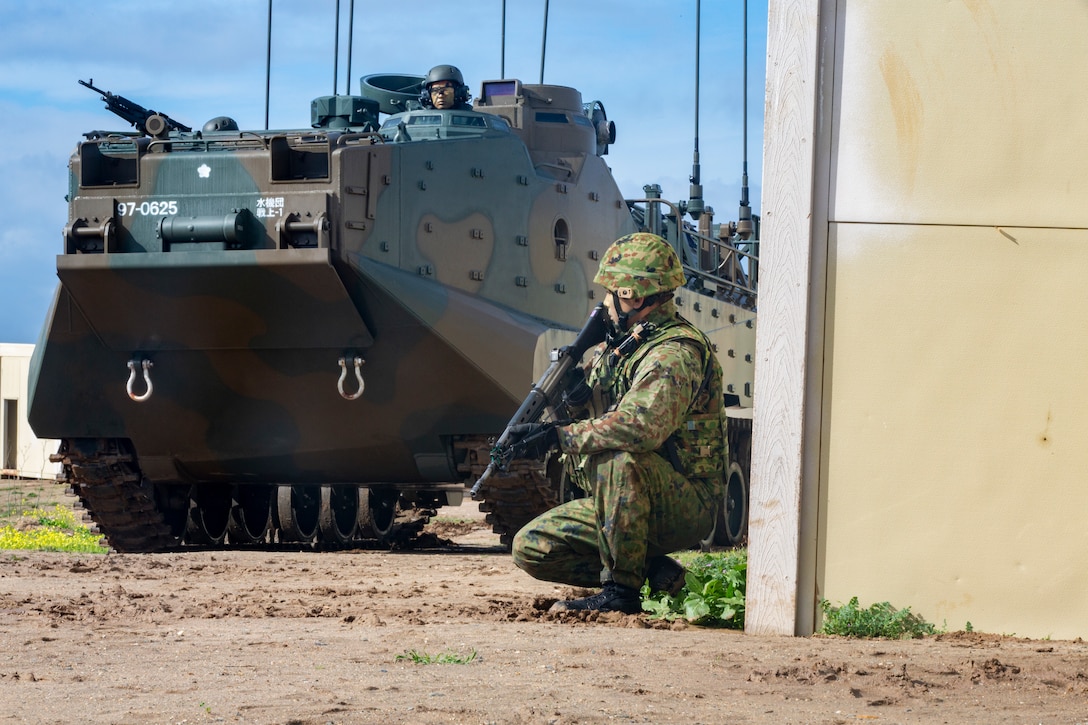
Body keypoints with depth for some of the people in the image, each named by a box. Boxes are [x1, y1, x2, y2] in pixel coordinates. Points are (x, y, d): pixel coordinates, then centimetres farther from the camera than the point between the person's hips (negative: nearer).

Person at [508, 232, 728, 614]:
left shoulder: (675, 353, -19)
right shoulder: (618, 345, 12)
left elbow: (643, 426, -37)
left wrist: (560, 436, -32)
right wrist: (571, 388, -5)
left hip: (686, 507, -9)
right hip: (625, 505, 9)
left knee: (619, 459, -38)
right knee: (531, 548, 0)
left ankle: (621, 589, -27)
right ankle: (653, 570, 3)